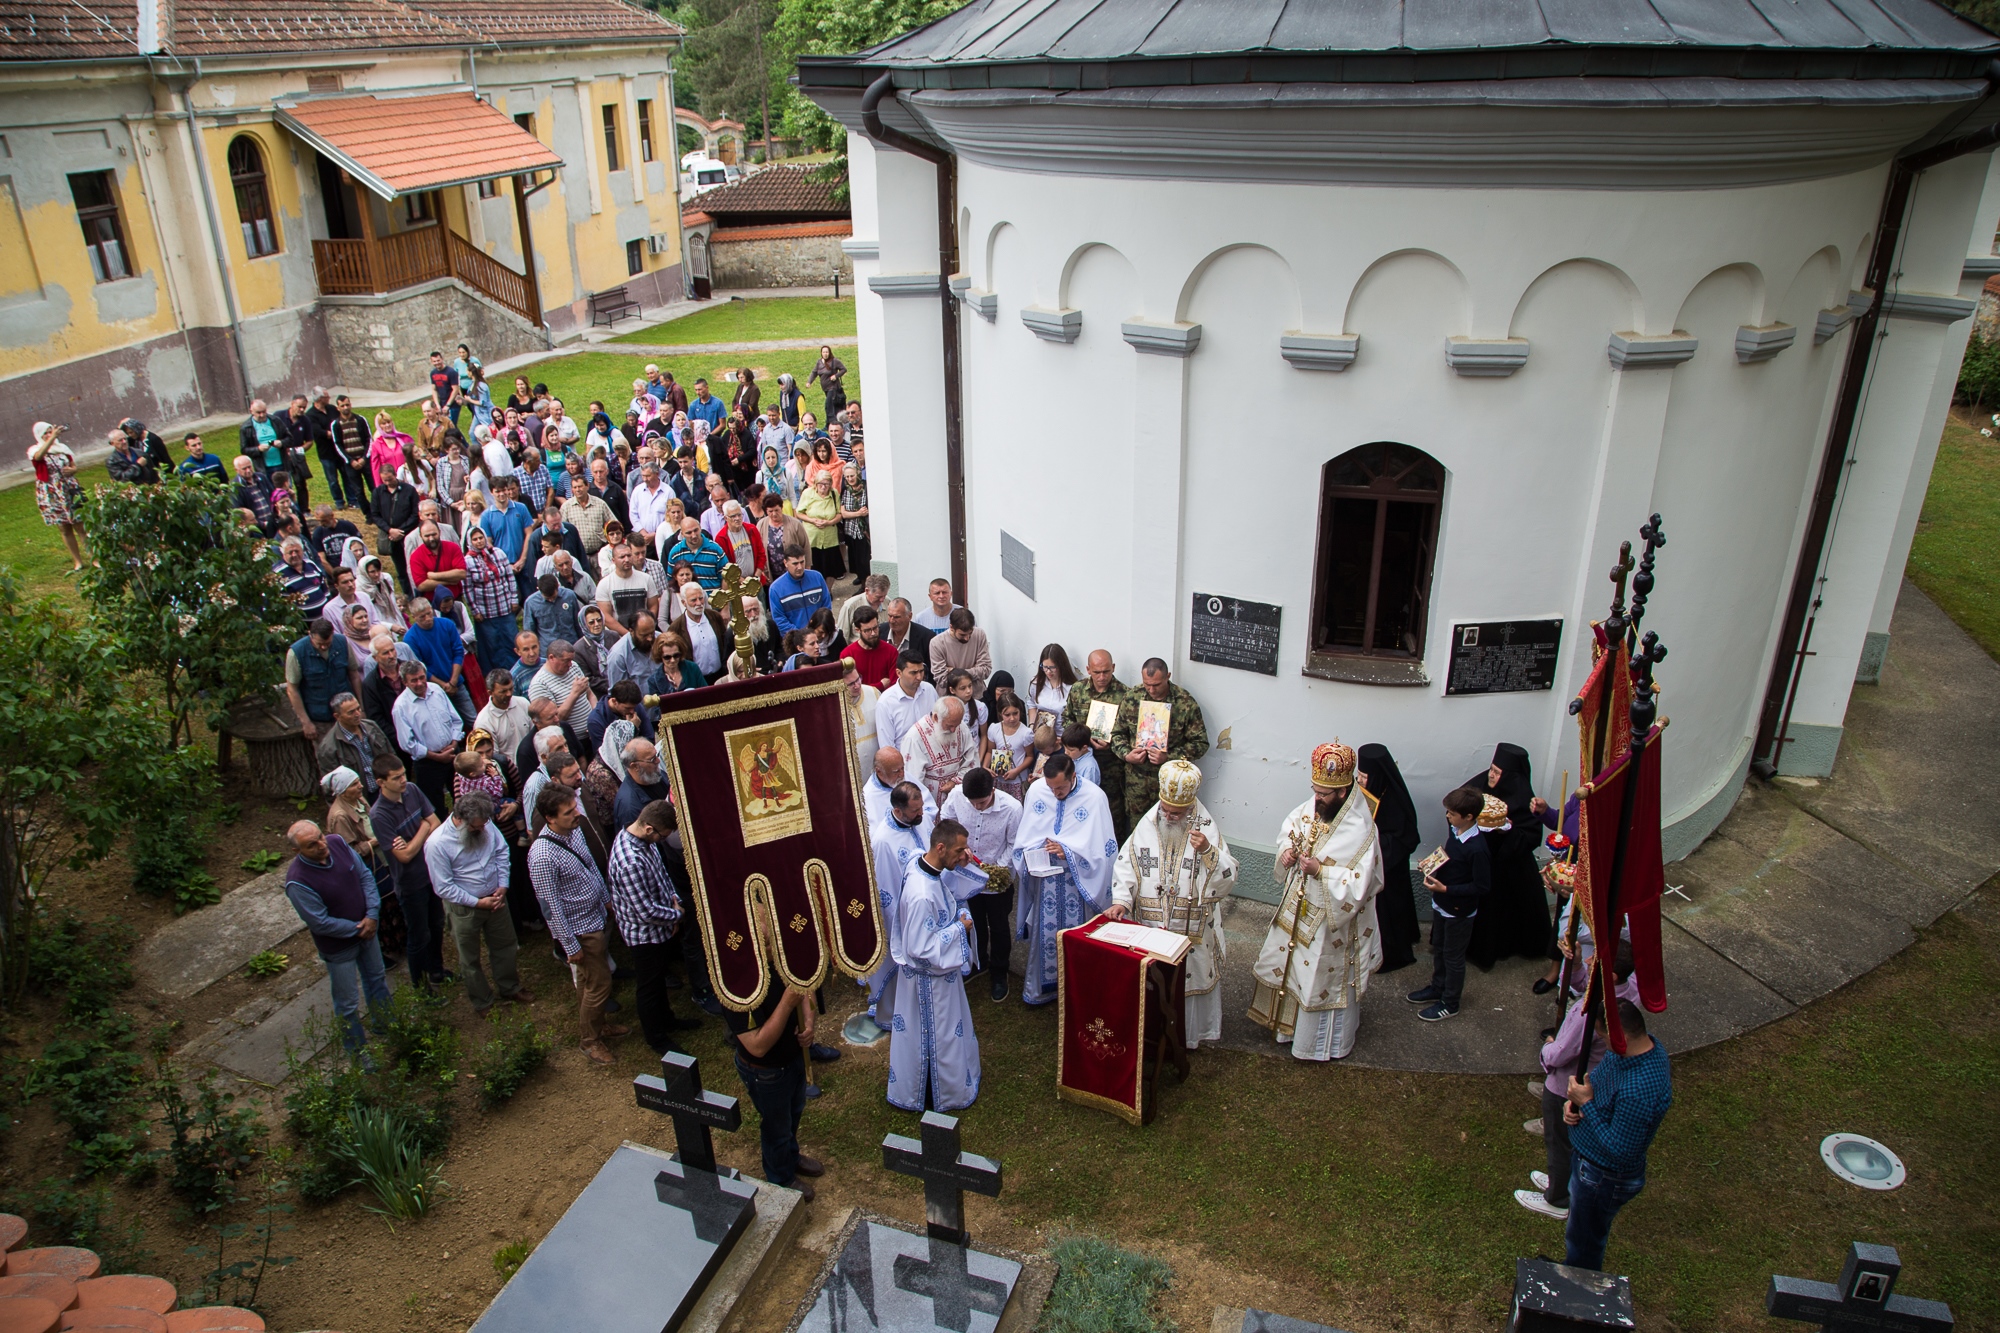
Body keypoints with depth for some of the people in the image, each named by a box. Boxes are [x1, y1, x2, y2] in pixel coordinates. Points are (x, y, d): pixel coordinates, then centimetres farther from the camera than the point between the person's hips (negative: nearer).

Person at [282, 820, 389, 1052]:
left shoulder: (337, 843, -17)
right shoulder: (297, 881, -32)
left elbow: (365, 876, -7)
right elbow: (321, 923, -25)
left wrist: (373, 914, -16)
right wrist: (358, 929, -17)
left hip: (367, 929, 6)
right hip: (338, 946, -6)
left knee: (377, 980, 27)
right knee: (347, 1003, 12)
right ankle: (358, 1050, 35)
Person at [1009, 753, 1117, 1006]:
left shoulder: (1094, 797, -15)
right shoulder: (1036, 790, -5)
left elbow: (1103, 847, -14)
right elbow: (1024, 836, 5)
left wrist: (1067, 851, -22)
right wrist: (1031, 854, -13)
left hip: (1078, 882, -3)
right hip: (1045, 879, 3)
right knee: (1044, 931, 13)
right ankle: (1040, 985, 30)